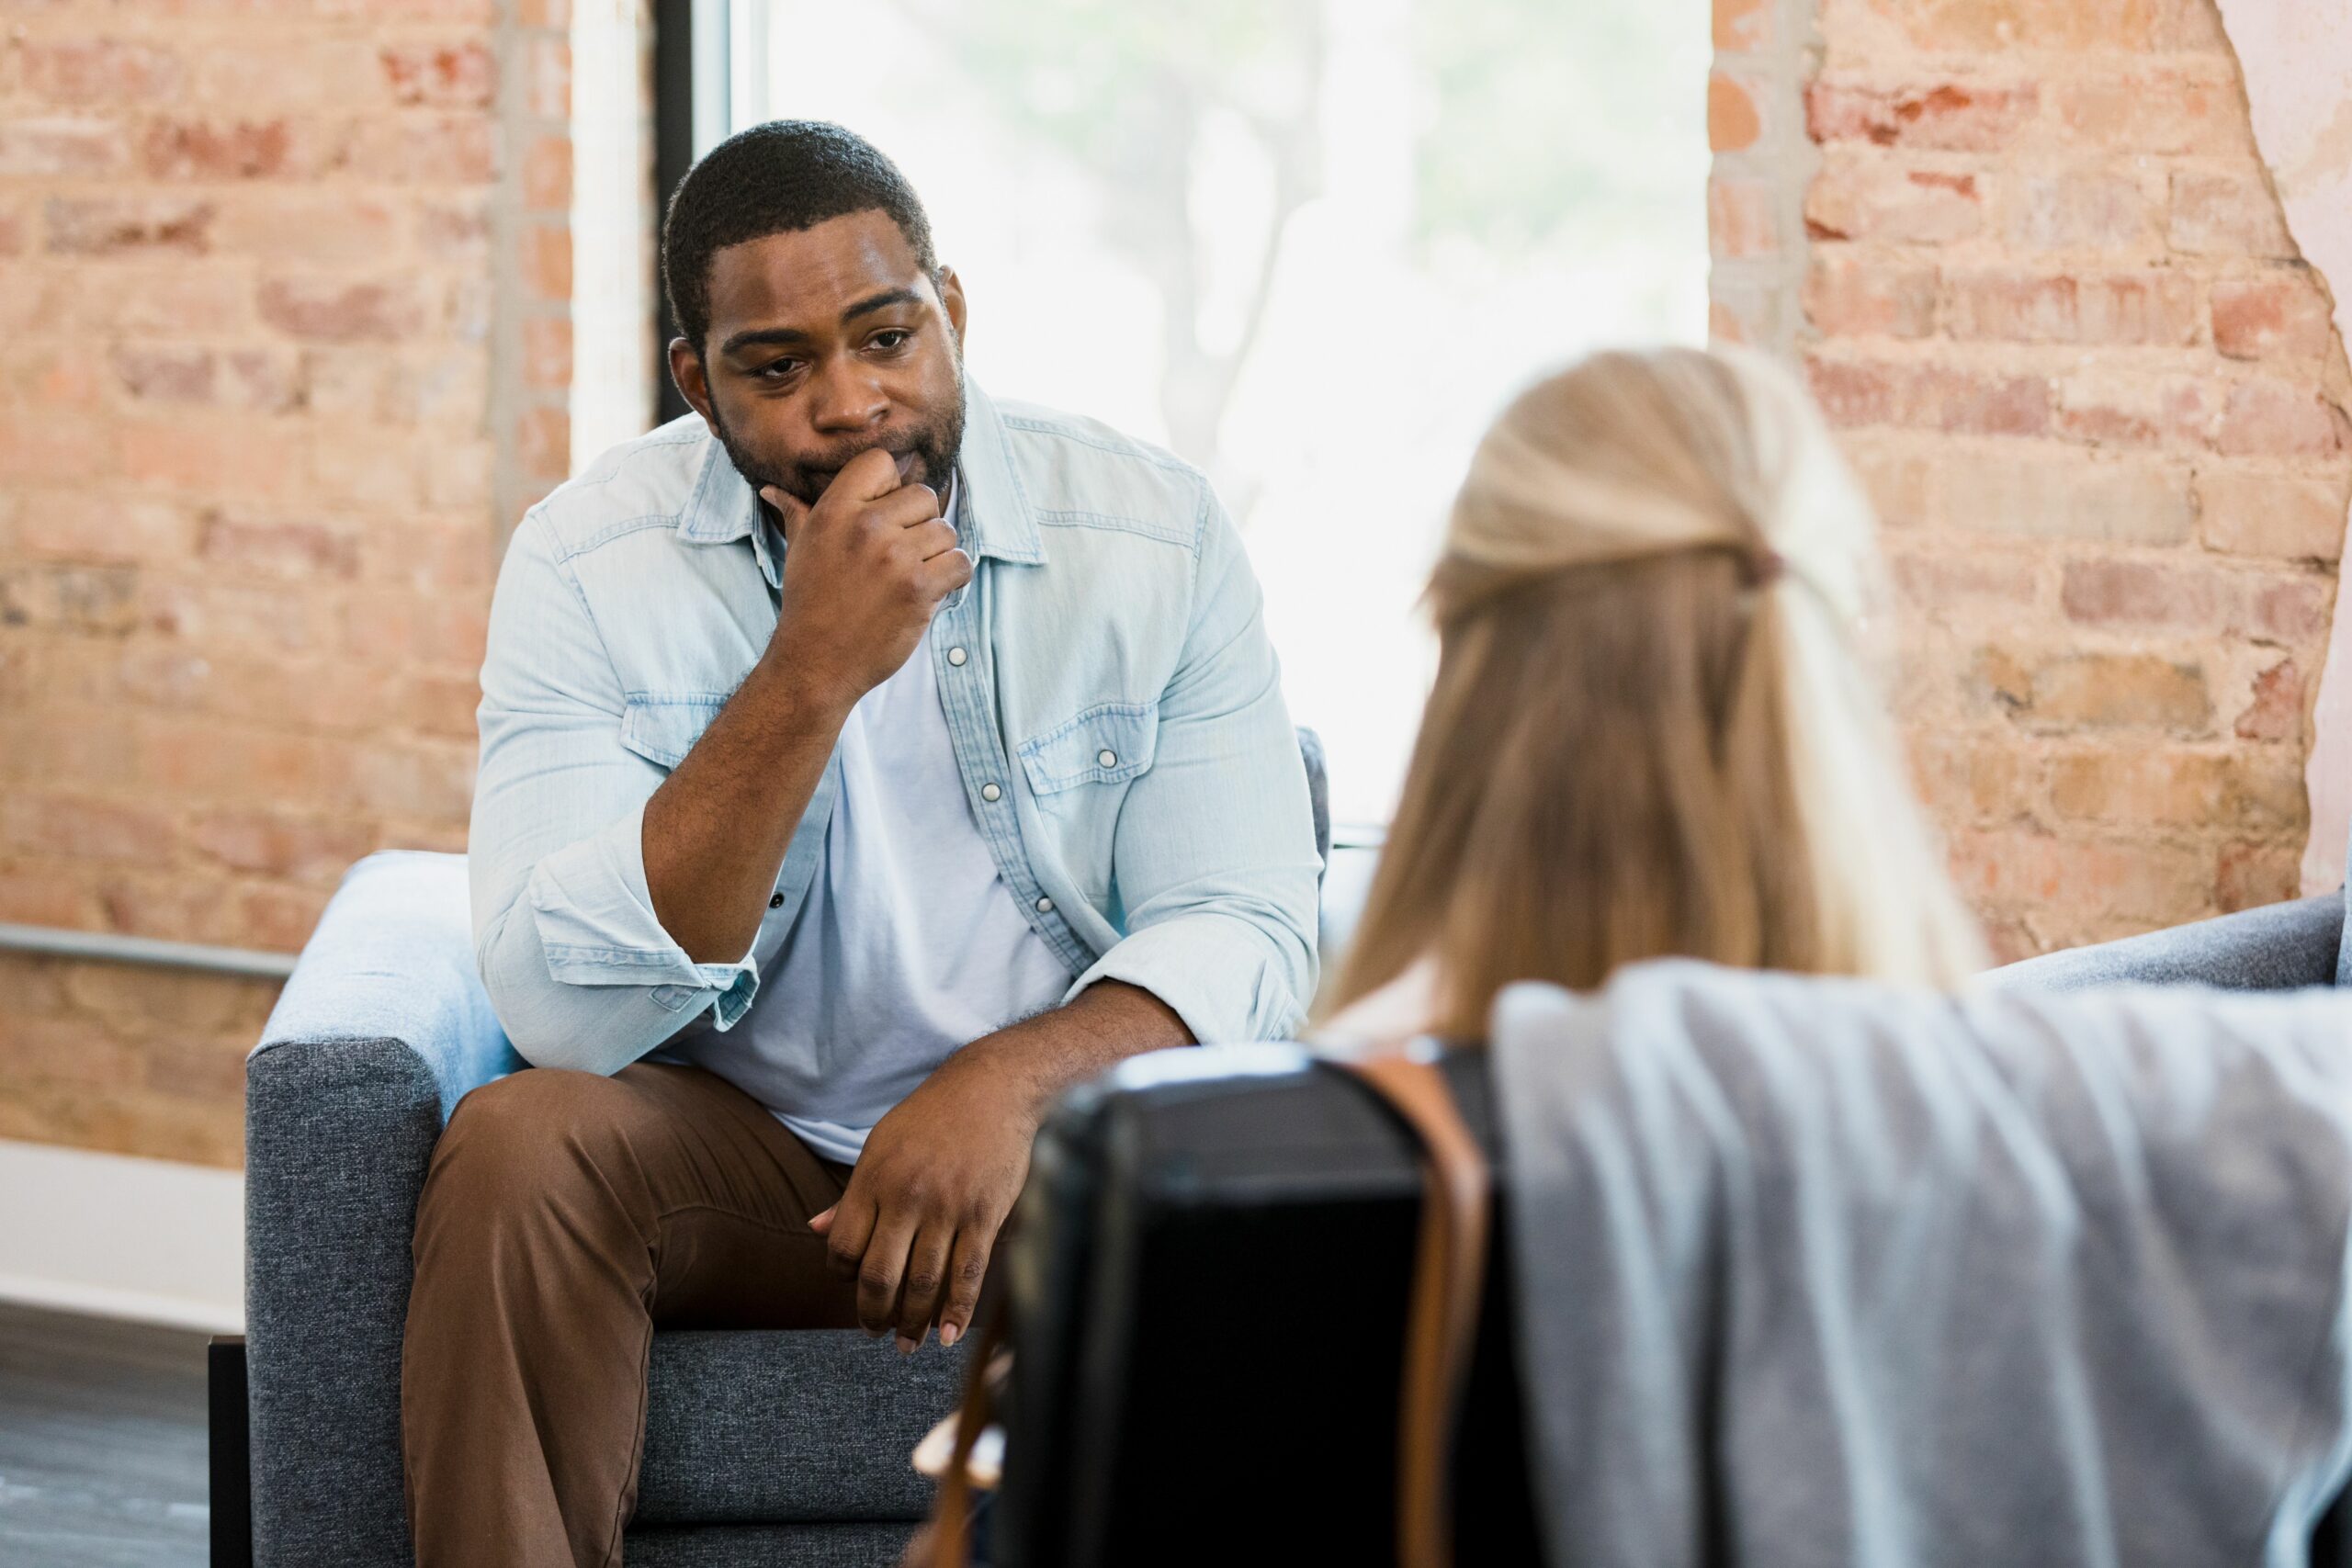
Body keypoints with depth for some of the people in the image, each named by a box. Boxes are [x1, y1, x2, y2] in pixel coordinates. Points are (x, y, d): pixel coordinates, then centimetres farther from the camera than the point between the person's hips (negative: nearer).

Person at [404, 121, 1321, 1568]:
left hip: (1055, 1136, 0)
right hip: (737, 1155, 0)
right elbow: (563, 1012, -18)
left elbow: (1245, 930, -8)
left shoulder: (1155, 534, -4)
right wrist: (808, 676, -26)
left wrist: (1013, 1080, -28)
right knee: (516, 1152, -31)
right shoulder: (589, 566, -8)